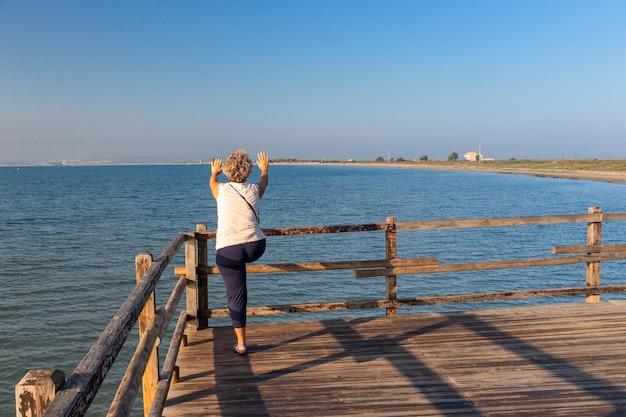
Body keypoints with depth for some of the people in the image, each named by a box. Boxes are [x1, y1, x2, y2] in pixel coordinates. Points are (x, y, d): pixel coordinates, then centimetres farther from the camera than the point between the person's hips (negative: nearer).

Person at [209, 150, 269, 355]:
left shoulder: (221, 190, 1)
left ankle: (241, 343, 9)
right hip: (255, 248, 2)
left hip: (228, 251, -1)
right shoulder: (254, 190, 4)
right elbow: (264, 181, 30)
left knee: (236, 295, 5)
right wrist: (264, 169, 53)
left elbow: (212, 181, 28)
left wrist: (214, 172, 52)